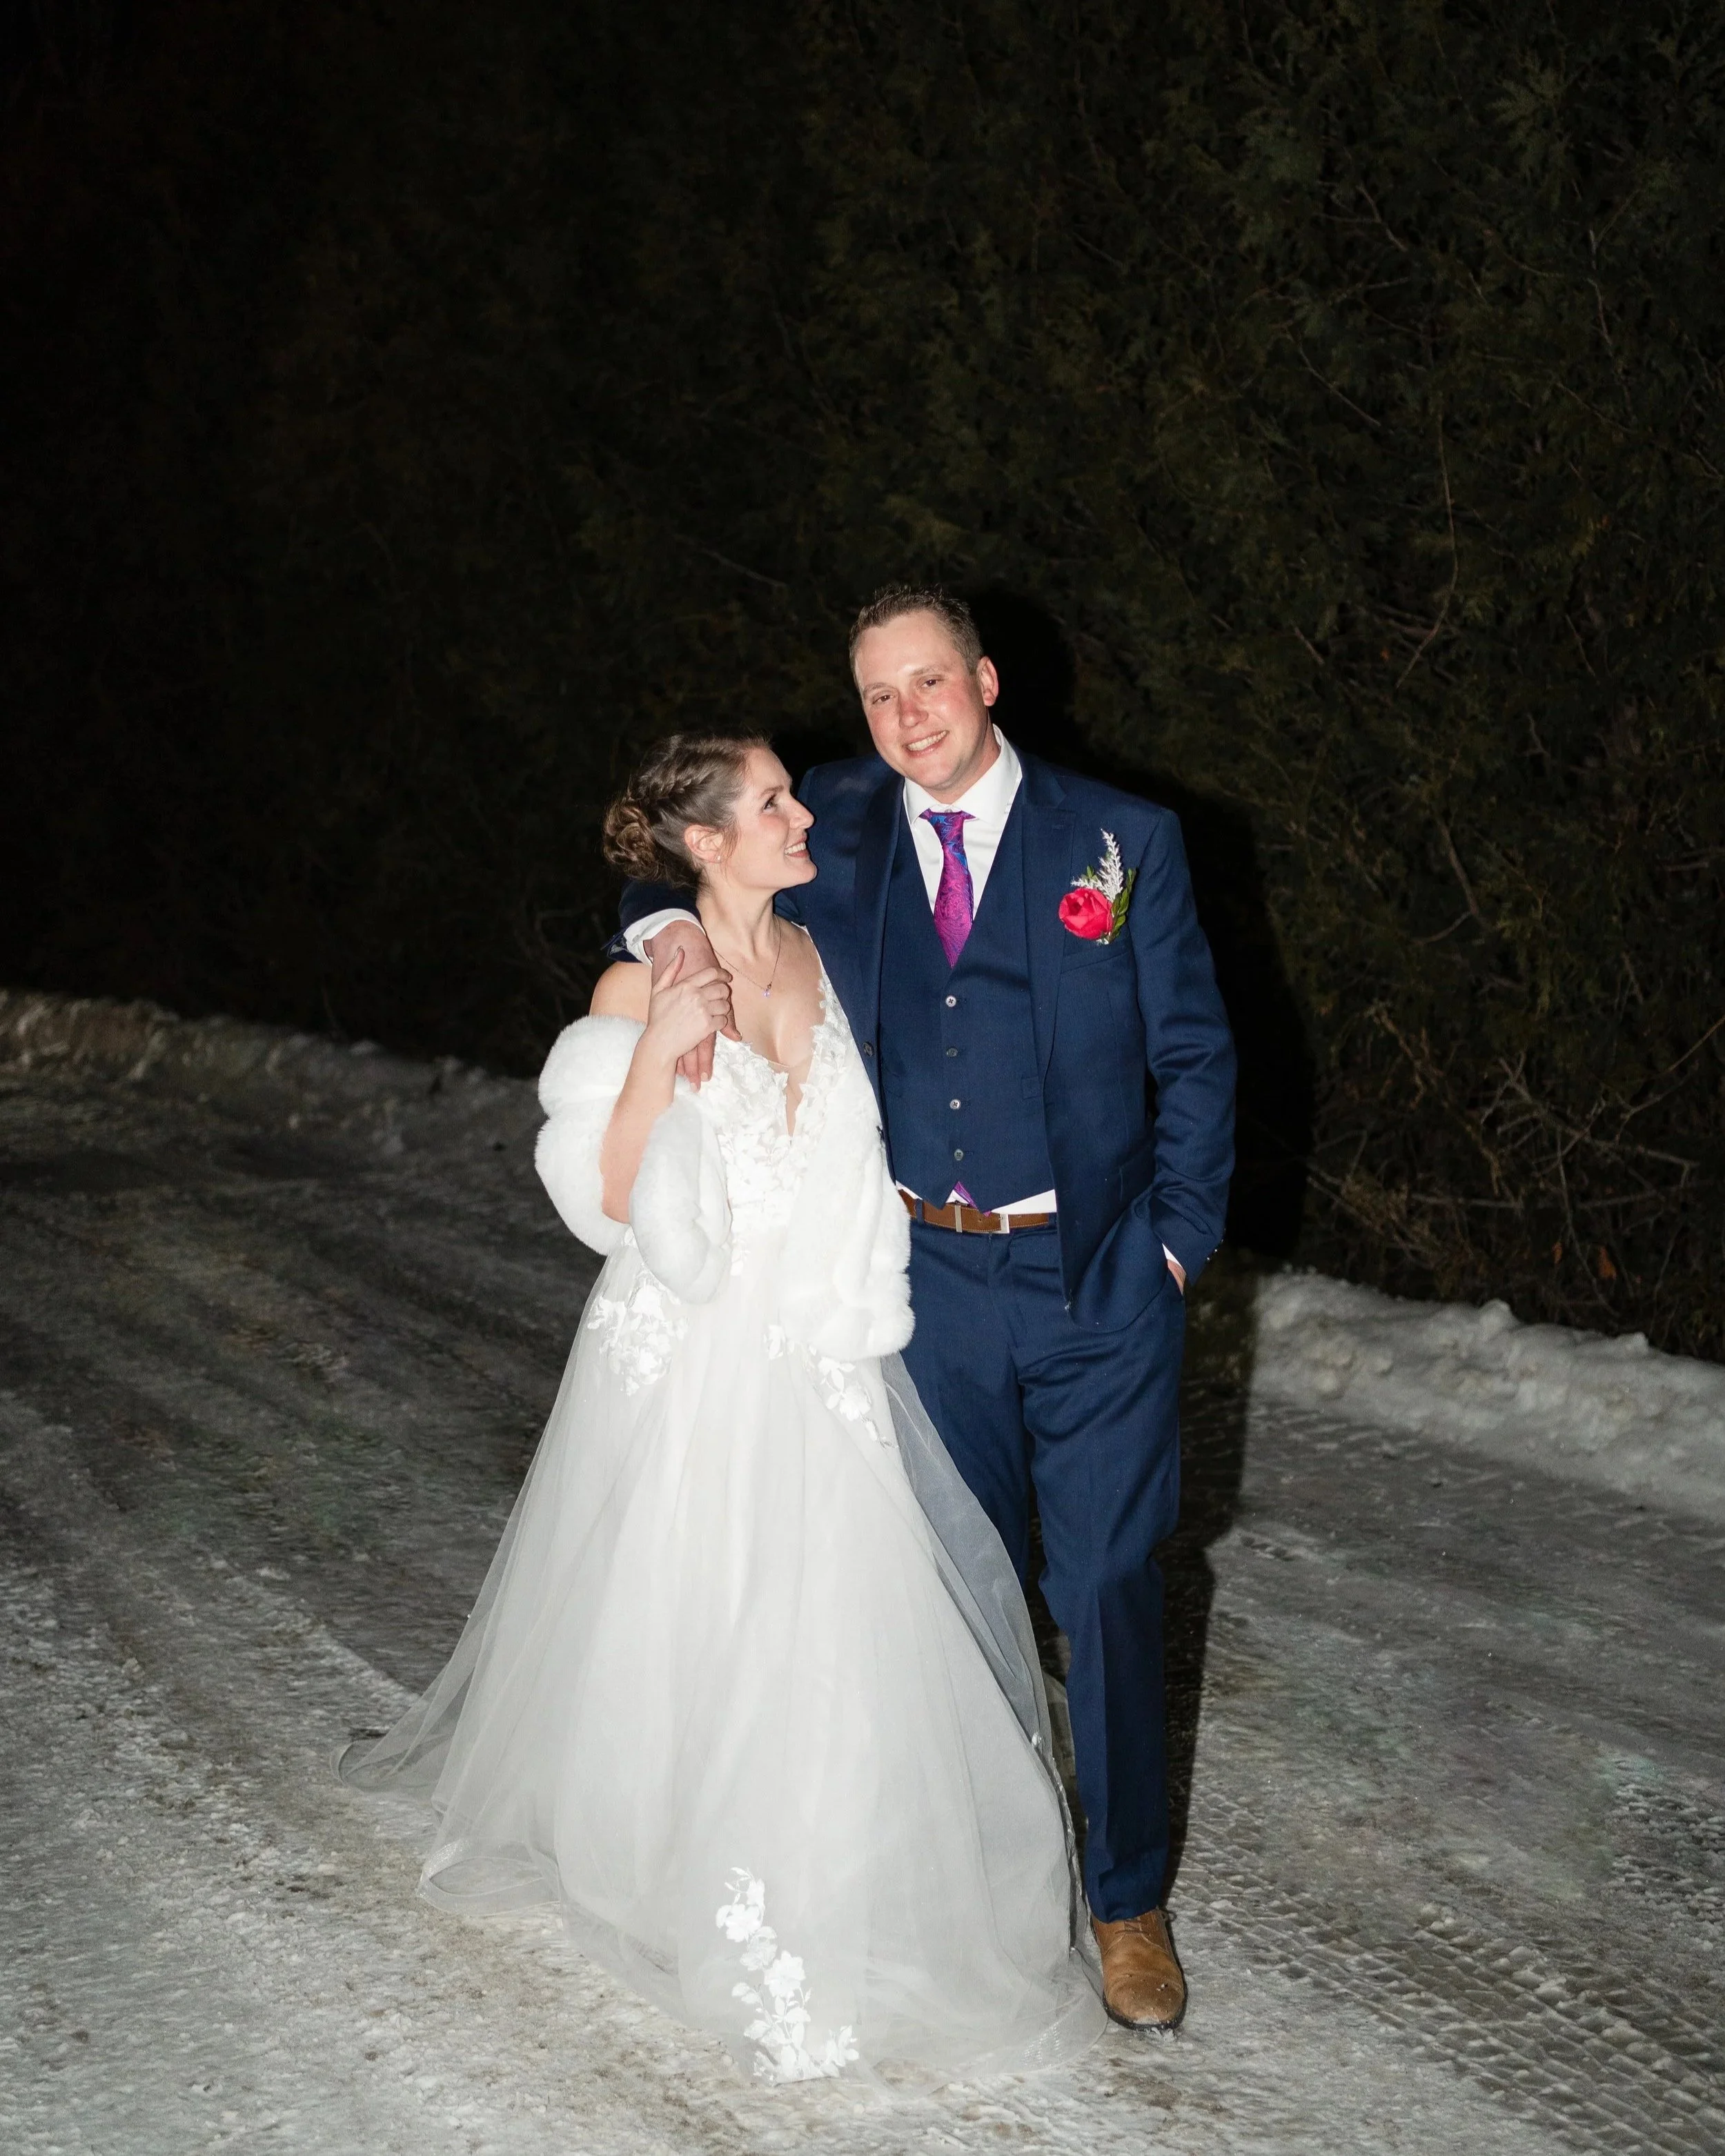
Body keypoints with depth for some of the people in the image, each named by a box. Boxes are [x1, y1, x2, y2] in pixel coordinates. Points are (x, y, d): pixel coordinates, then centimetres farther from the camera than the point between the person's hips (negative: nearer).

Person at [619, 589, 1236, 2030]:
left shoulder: (1125, 841, -4)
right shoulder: (838, 830, 2)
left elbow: (1196, 1058, 0)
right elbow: (692, 853, 16)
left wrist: (1178, 1242, -5)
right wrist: (672, 926, -7)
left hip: (1097, 1281, -2)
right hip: (930, 1279, 2)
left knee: (1109, 1588, 3)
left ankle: (1130, 1901, 19)